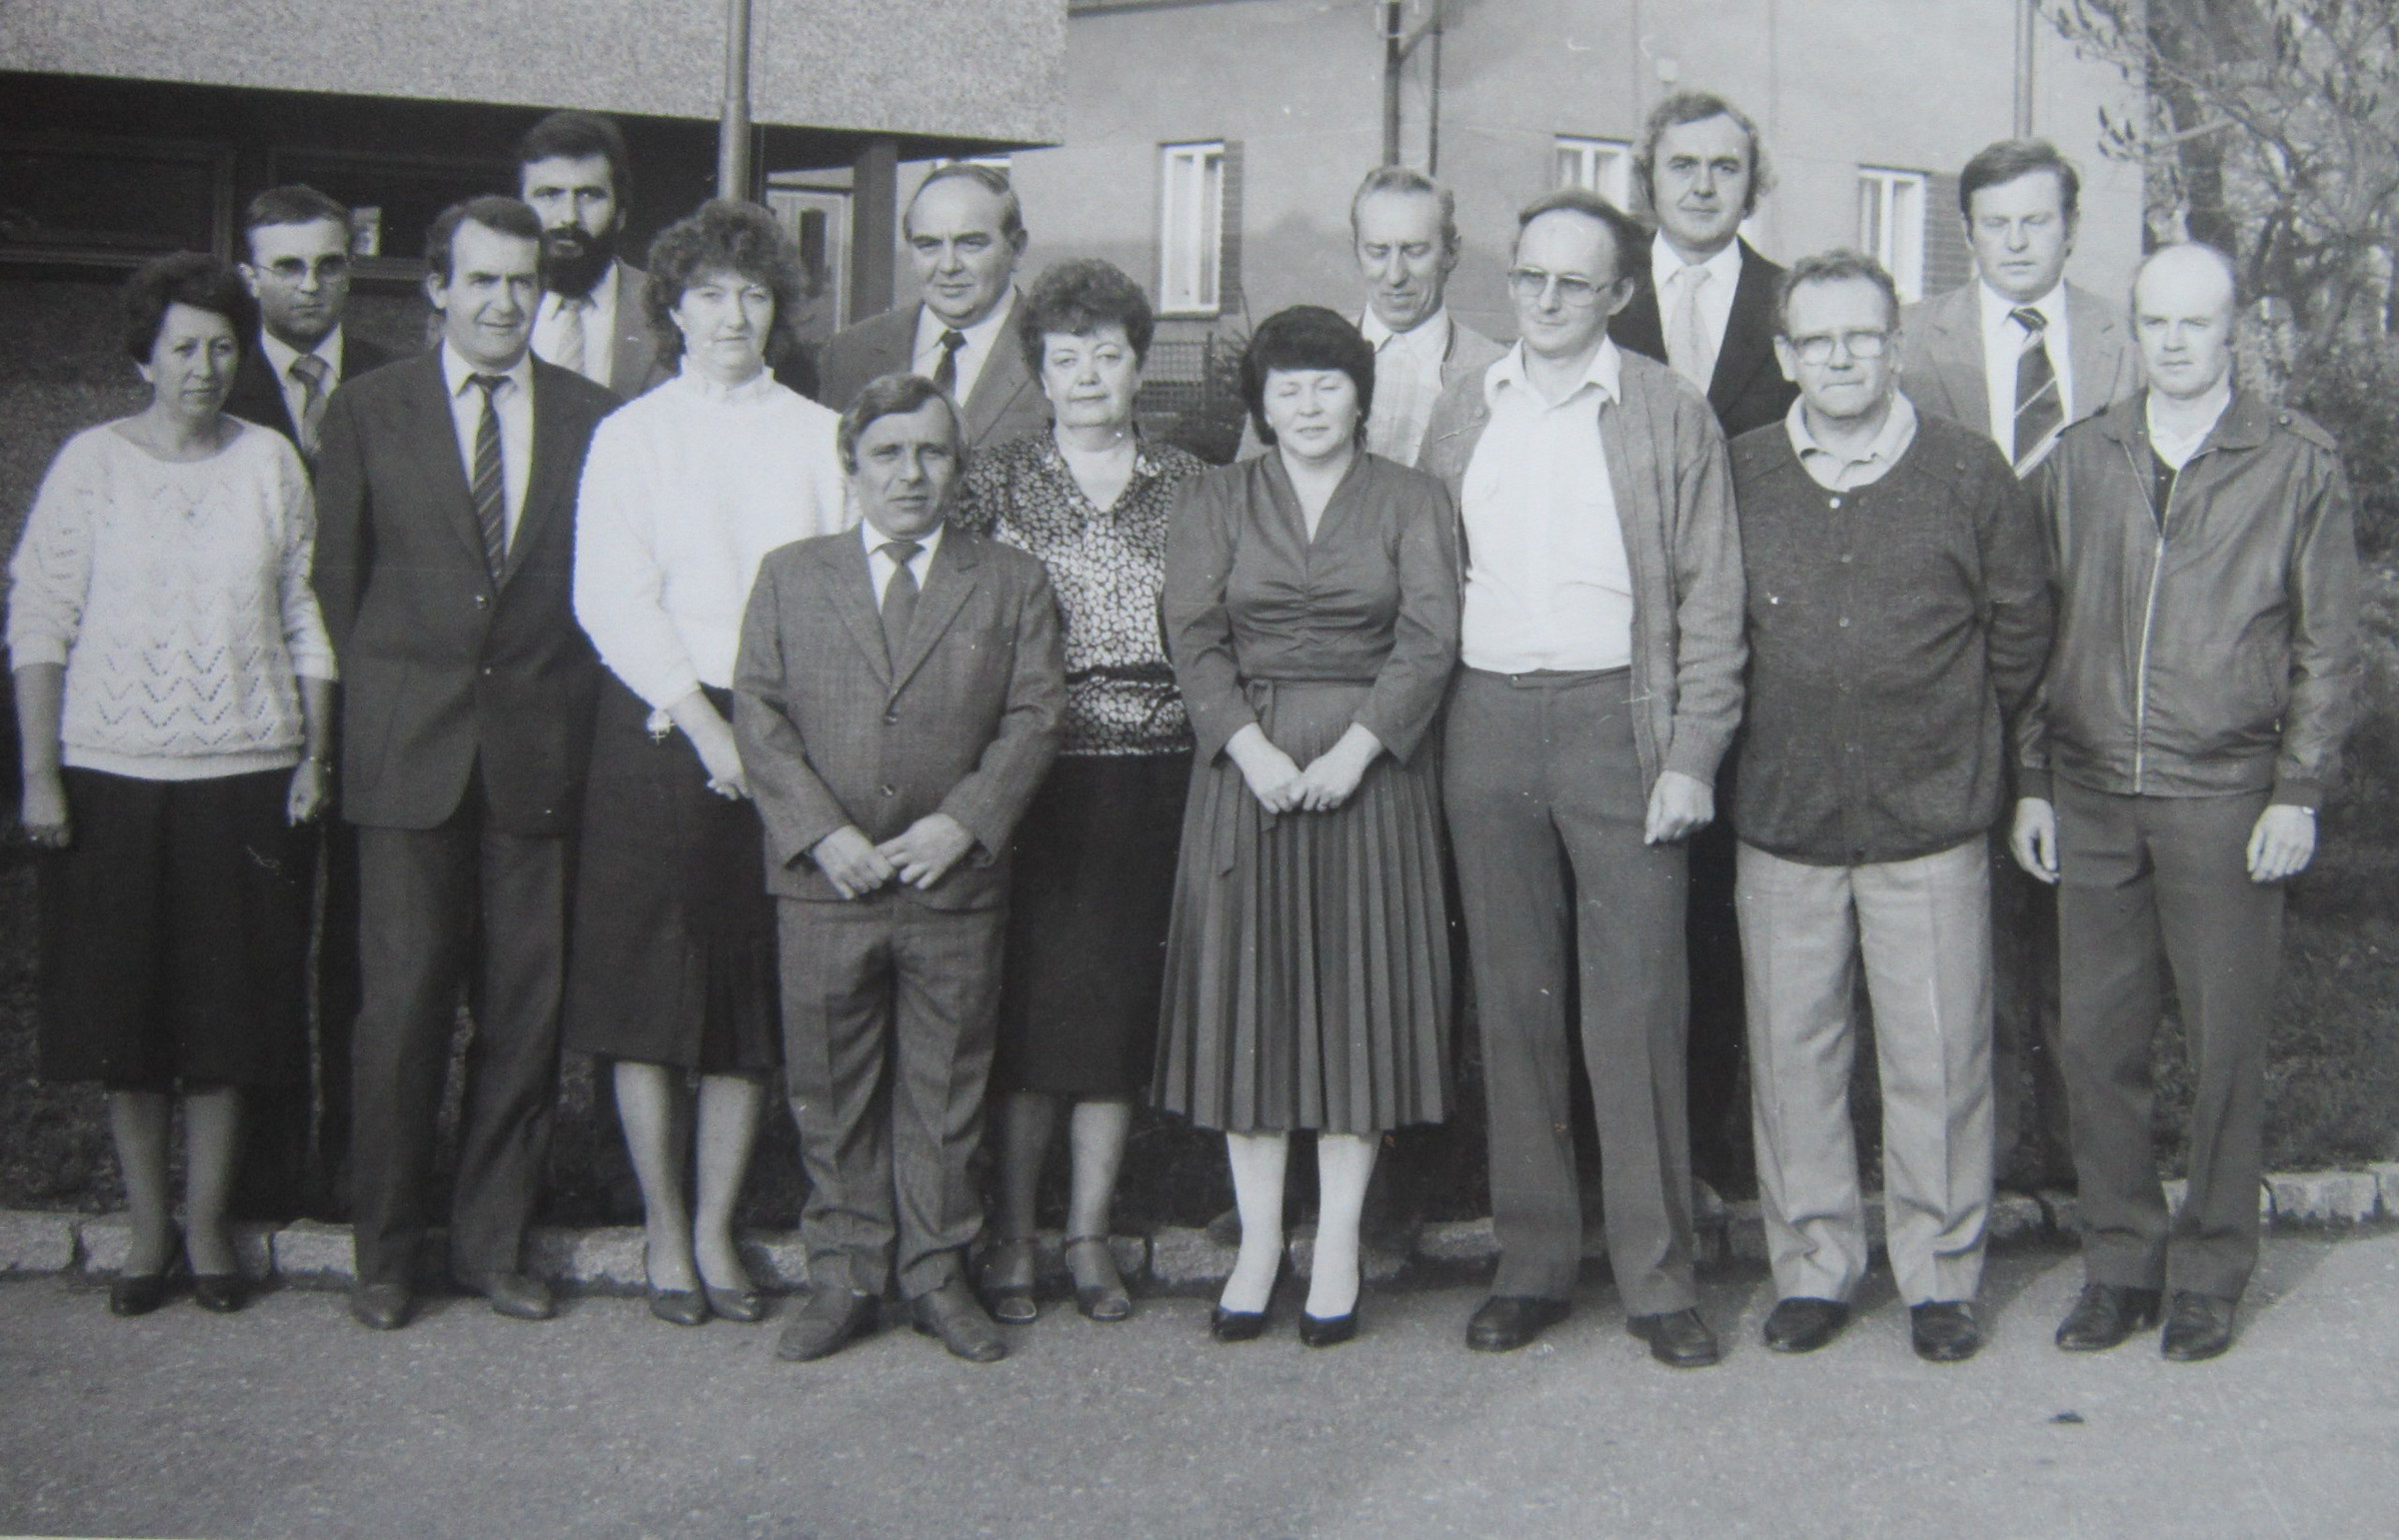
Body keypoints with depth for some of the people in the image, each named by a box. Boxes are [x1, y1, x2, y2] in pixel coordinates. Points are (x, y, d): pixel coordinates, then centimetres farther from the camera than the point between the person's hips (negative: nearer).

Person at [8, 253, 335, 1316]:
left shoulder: (270, 462, 5)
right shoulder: (92, 462, 0)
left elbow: (306, 619, 8)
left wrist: (315, 755, 1)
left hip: (246, 777, 1)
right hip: (115, 776, -1)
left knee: (230, 1008, 5)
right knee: (126, 1009, 5)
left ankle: (207, 1227, 17)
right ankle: (147, 1232, 17)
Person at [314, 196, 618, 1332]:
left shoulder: (592, 418, 6)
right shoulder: (368, 410, 5)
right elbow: (339, 575, 8)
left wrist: (569, 704, 4)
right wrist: (381, 701, 6)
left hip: (539, 746, 1)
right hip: (409, 751, -1)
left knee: (526, 1006, 4)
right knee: (404, 1003, 0)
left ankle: (493, 1241, 18)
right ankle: (385, 1250, 14)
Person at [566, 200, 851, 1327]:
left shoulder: (818, 436, 10)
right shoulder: (630, 435, 6)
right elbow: (611, 600, -2)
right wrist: (705, 723, -11)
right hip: (659, 728, -1)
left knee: (753, 988, 4)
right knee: (649, 985, 0)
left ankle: (715, 1232, 13)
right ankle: (664, 1234, 11)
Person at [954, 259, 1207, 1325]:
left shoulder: (1187, 484, 10)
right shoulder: (999, 481, 6)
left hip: (1153, 772, 2)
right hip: (1033, 768, -2)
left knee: (1121, 997, 5)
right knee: (1031, 993, -2)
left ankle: (1089, 1234, 16)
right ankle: (1011, 1238, 9)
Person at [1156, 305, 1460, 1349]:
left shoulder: (1411, 502, 7)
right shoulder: (1213, 501, 10)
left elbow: (1429, 639, -3)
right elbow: (1194, 637, 0)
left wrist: (1354, 748, -16)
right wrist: (1252, 747, -14)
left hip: (1371, 767, -1)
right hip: (1245, 765, 1)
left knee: (1359, 997, 0)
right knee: (1246, 997, 1)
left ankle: (1338, 1250, 8)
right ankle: (1258, 1243, 10)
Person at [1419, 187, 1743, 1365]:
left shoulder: (1669, 415, 2)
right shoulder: (1461, 414, 12)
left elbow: (1709, 601, -1)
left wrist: (1692, 756, -8)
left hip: (1618, 718, -3)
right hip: (1487, 724, 3)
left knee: (1635, 1006, -3)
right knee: (1511, 1002, 8)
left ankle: (1656, 1274, 7)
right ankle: (1532, 1261, 17)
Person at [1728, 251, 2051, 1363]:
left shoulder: (1969, 472, 0)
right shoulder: (1737, 476, 4)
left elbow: (2020, 630, 9)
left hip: (1931, 817, -1)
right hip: (1781, 814, 2)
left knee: (1938, 1057, 3)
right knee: (1791, 1052, 6)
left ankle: (1940, 1277, 17)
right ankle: (1813, 1268, 20)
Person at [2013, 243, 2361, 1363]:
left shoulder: (2298, 464, 2)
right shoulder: (2080, 460, 9)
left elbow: (2327, 648, 2)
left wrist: (2298, 794, -4)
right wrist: (2031, 780, 8)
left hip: (2225, 796, -2)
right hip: (2091, 795, 3)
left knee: (2226, 1041, 4)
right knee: (2096, 1038, 5)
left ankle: (2210, 1271, 18)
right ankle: (2121, 1260, 19)